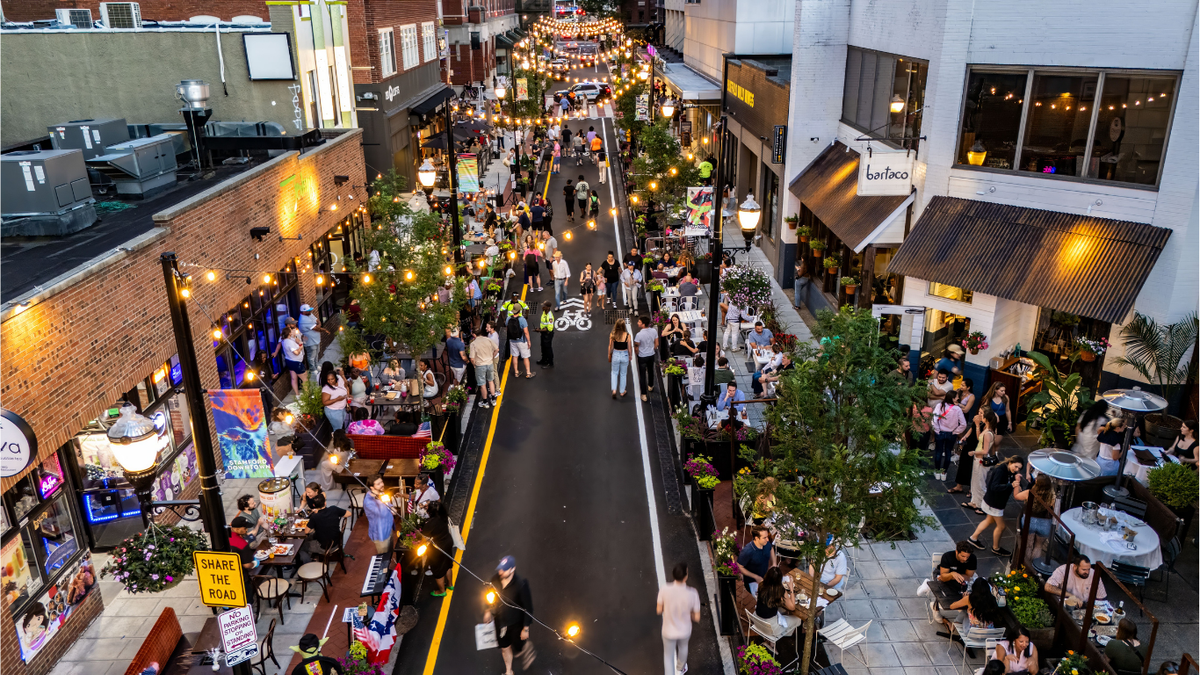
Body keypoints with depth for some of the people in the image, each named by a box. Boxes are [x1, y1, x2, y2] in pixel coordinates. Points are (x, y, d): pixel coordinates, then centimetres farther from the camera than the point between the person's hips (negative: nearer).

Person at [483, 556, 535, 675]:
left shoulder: (521, 584, -30)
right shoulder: (495, 580, -17)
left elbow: (528, 607, -20)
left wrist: (526, 628, -15)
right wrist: (488, 611, 14)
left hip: (516, 624, -4)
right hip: (500, 621, 4)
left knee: (517, 648, 14)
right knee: (505, 647, 21)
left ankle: (527, 649, 50)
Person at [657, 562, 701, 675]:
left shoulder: (664, 590, -28)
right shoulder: (692, 594, -29)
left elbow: (659, 610, -12)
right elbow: (697, 618, -18)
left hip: (669, 631, -1)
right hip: (685, 631, 1)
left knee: (668, 655, 23)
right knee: (683, 648, 34)